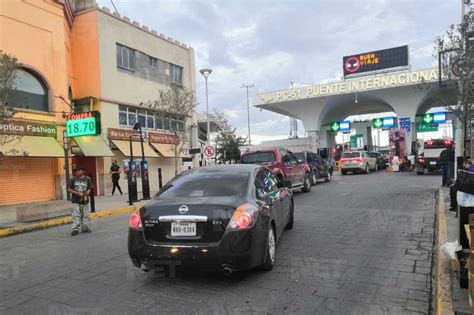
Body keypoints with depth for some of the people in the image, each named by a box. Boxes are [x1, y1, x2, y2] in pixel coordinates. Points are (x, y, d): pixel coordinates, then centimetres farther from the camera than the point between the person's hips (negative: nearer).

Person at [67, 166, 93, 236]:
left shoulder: (87, 179, -1)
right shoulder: (73, 179, -3)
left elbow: (89, 189, 2)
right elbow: (69, 189, -3)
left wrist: (86, 195, -17)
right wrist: (78, 193, -14)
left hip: (85, 201, 2)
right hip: (76, 201, -1)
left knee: (85, 215, 9)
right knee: (76, 216, 0)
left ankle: (85, 228, 20)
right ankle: (75, 229, 7)